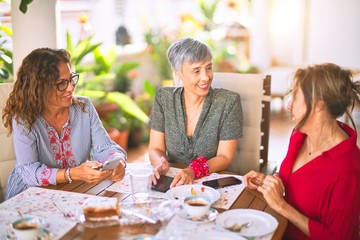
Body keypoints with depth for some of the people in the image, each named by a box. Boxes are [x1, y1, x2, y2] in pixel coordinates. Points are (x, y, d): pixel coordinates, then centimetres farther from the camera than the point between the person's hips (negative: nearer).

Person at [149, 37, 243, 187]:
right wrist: (161, 165, -23)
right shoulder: (164, 98, -2)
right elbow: (155, 149, 0)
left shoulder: (228, 101, -9)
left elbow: (225, 157, -7)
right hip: (171, 183, 2)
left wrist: (194, 171, -25)